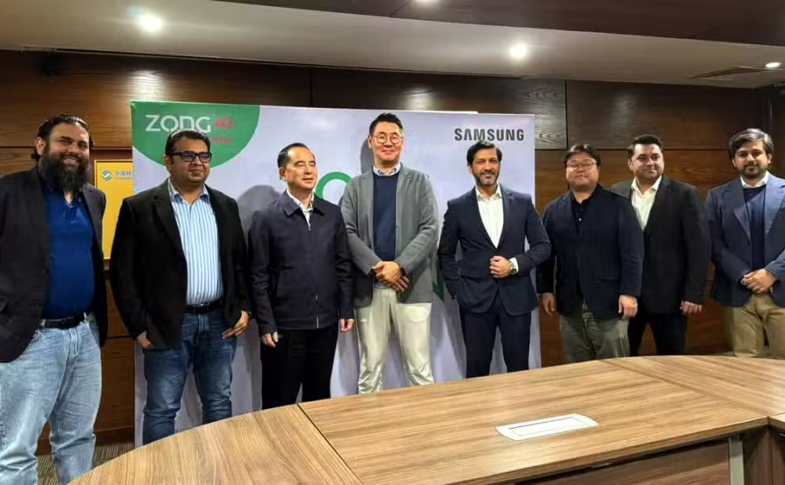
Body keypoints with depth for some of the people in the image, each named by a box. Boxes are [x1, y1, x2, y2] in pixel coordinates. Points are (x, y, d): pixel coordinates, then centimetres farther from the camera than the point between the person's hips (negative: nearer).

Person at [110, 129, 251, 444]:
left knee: (219, 403, 14)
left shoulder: (225, 206, 9)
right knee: (161, 409, 6)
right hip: (168, 325, -3)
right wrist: (139, 326, -7)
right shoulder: (139, 207, -3)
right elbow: (122, 272, -4)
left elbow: (240, 262, 13)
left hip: (219, 321, 4)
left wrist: (244, 308, 3)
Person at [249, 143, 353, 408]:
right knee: (279, 402, 9)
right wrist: (266, 324, -9)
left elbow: (343, 265, 10)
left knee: (319, 397, 17)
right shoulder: (266, 218, -5)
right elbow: (258, 277, -6)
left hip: (326, 323, 4)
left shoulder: (333, 213, 7)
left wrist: (346, 309, 5)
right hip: (285, 326, -3)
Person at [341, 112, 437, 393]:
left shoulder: (419, 182, 8)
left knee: (420, 368, 3)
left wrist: (399, 265, -14)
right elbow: (348, 233, 1)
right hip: (368, 288, 1)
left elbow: (429, 230, -2)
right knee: (370, 369, 8)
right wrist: (377, 267, -12)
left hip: (412, 286, -1)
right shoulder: (356, 186, 10)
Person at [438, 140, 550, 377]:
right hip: (475, 298, 0)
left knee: (519, 368, 9)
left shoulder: (522, 202, 4)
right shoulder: (457, 207, 2)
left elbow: (543, 246, 5)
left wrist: (514, 264, -10)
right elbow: (445, 254, 8)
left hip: (516, 297, 1)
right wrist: (457, 291, -1)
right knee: (477, 369, 7)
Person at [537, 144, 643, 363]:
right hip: (569, 305, 3)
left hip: (608, 303, -3)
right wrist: (546, 290, 2)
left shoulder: (618, 205, -1)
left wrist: (629, 292, -13)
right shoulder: (553, 210, 9)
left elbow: (632, 252, -6)